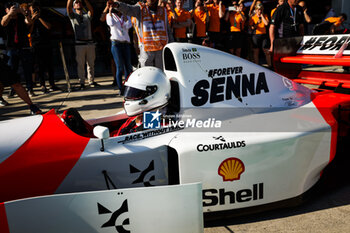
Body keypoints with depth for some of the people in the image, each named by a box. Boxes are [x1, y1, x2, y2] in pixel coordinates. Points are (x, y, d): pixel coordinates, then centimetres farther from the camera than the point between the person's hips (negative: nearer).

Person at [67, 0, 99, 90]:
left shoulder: (87, 15, 14)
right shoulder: (73, 16, 10)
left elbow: (91, 9, -6)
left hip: (90, 43, 2)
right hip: (79, 44, -2)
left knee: (91, 64, 6)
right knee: (80, 65, -2)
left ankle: (91, 81, 15)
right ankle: (82, 83, 3)